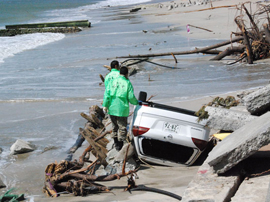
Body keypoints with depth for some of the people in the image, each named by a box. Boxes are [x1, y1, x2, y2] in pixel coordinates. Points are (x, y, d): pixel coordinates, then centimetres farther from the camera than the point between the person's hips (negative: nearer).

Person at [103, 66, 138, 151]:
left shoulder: (113, 82, 5)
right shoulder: (127, 83, -6)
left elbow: (107, 94, -2)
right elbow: (131, 97, -8)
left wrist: (105, 105, -1)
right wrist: (136, 102, 11)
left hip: (112, 109, 5)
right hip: (122, 109, -5)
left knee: (114, 127, 16)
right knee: (122, 128, 3)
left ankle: (116, 145, 24)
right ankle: (121, 145, 2)